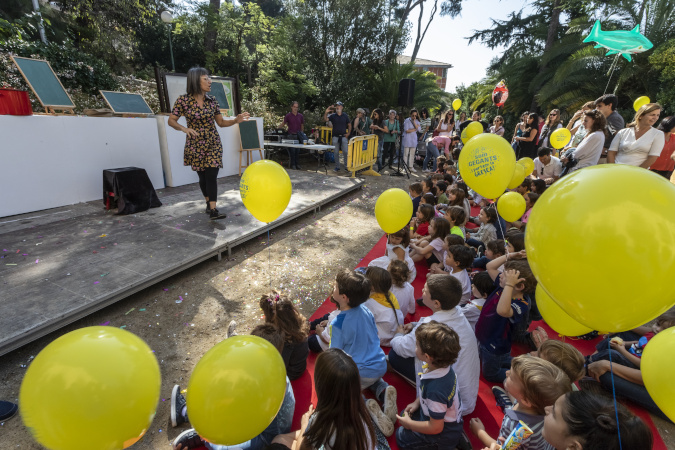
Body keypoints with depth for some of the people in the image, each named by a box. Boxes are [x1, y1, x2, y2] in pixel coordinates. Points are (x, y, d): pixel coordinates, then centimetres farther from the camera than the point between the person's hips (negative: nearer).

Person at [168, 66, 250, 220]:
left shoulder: (212, 101, 0)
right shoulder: (183, 100, -7)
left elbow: (221, 122, 8)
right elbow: (171, 121, -2)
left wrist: (236, 120, -9)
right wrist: (184, 128, -22)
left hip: (213, 143, 1)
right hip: (195, 144, -1)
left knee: (212, 175, -9)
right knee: (202, 176, 9)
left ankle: (213, 210, -9)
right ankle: (208, 202, 32)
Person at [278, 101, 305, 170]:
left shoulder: (301, 116, 9)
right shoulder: (288, 116, 2)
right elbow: (282, 124, 4)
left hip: (298, 135, 3)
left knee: (297, 150, 3)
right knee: (292, 150, -6)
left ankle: (296, 164, 12)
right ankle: (292, 164, 2)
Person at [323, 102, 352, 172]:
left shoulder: (345, 116, 6)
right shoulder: (333, 116, 4)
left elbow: (349, 125, 13)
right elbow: (325, 120, -8)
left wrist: (348, 133, 3)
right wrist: (326, 113, -22)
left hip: (343, 136, 0)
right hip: (335, 137, 0)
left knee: (346, 152, -3)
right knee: (336, 153, 4)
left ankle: (346, 166, 7)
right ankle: (337, 167, 14)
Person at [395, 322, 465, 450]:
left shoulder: (435, 390, -42)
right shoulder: (444, 368, -17)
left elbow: (436, 428, -26)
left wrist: (408, 423, -14)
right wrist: (416, 402, 2)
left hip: (444, 436, -7)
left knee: (401, 436, 8)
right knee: (404, 414, 19)